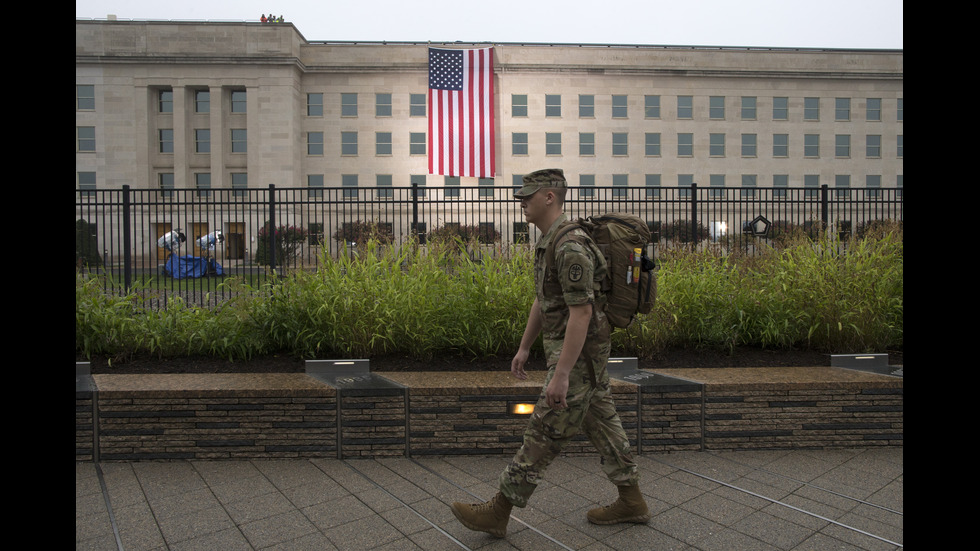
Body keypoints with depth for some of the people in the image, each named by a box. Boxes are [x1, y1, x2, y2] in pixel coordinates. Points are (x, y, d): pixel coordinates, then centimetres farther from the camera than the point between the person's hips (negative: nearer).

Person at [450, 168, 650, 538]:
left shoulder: (570, 246, -23)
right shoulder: (549, 241, 11)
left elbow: (581, 313, -27)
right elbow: (542, 300, 18)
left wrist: (560, 374, -27)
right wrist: (524, 348, 19)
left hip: (578, 354, -10)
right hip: (585, 352, 10)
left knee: (545, 433, -2)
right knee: (600, 422, 17)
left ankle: (498, 512, 9)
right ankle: (631, 501, 31)